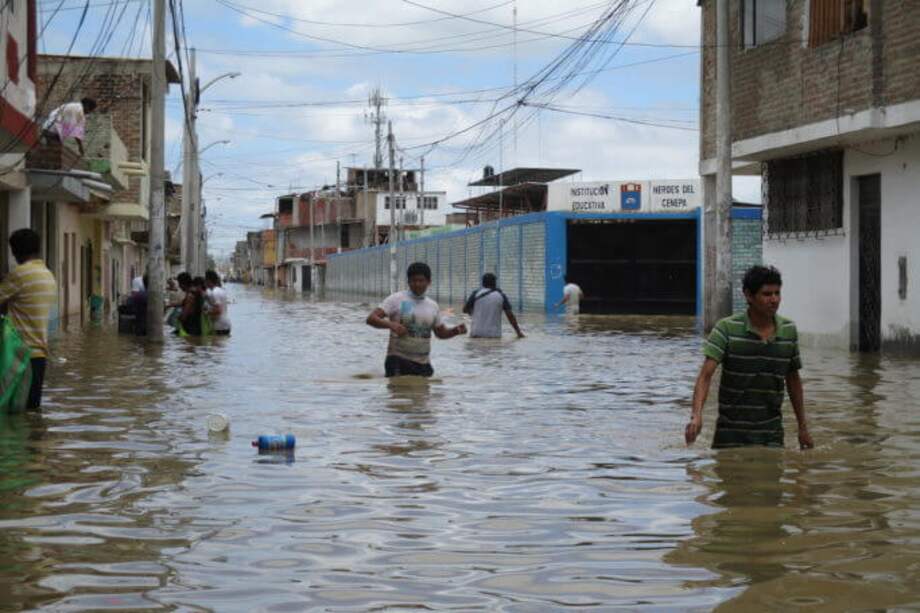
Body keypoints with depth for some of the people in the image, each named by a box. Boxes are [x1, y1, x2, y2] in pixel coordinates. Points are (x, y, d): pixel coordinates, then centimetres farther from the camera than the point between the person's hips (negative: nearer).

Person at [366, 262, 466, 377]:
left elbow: (441, 332, 23)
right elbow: (371, 319, -12)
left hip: (423, 363, 5)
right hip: (398, 360, -5)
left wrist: (456, 330, 1)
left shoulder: (433, 306, 11)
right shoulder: (396, 299, -5)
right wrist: (390, 324, -31)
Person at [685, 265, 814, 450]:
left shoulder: (788, 330, 2)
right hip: (731, 434, -3)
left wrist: (803, 427, 15)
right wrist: (696, 415, -34)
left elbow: (793, 380, 14)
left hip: (771, 435, 3)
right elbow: (705, 374, -19)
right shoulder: (727, 329, -10)